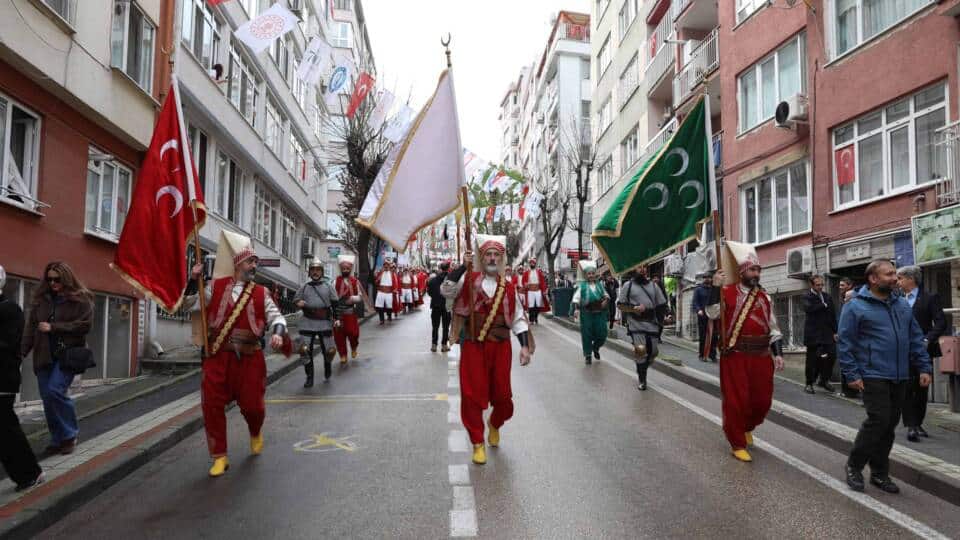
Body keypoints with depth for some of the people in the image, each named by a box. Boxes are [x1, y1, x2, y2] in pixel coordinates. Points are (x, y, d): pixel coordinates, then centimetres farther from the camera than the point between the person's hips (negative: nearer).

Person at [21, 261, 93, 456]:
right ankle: (58, 440, 19)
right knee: (47, 398, 6)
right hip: (44, 355, 5)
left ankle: (70, 434, 1)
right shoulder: (41, 298, 11)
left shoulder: (81, 299, -3)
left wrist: (53, 327, -14)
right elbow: (31, 326, 8)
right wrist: (22, 351, -2)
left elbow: (85, 325, -12)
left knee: (55, 390, -18)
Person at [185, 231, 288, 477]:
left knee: (252, 404, 4)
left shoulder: (261, 293, 5)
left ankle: (255, 434, 40)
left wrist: (278, 332, -20)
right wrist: (193, 279, -9)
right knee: (212, 405, -1)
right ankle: (220, 457, 15)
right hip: (217, 356, 0)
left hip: (249, 358, 0)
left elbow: (276, 316, 1)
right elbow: (188, 302, 6)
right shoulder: (216, 286, 4)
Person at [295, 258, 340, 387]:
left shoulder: (328, 286, 6)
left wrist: (336, 318, -4)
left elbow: (335, 303, 4)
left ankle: (327, 371, 33)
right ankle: (309, 377, 8)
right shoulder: (304, 287, 10)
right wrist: (299, 303, -11)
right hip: (308, 322, 1)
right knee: (305, 350, -5)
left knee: (329, 350, 3)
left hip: (325, 322, -1)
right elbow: (295, 300, 13)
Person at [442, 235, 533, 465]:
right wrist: (463, 266, -20)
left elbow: (518, 319, 7)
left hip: (500, 346, 2)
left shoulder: (508, 288, 6)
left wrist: (525, 346, -2)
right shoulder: (468, 280, 0)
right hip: (473, 346, -2)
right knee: (473, 395, 0)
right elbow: (446, 290, -17)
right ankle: (478, 444, 15)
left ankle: (495, 424, 40)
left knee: (502, 395, 6)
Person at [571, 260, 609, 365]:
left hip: (600, 313, 3)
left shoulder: (599, 284, 9)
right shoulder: (582, 285, -2)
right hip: (587, 314, -3)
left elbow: (606, 295, 19)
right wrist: (576, 308, -21)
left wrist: (606, 300, -3)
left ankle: (595, 348, 34)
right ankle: (587, 355, 16)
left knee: (602, 334, 4)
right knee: (587, 335, 1)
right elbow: (576, 297, -8)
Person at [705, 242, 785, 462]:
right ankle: (737, 444, 15)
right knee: (736, 400, 0)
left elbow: (773, 328, 14)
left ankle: (747, 427, 40)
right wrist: (716, 287, -23)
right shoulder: (727, 292, -3)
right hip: (735, 356, -4)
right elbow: (712, 314, -17)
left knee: (763, 399, 11)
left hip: (761, 356, 5)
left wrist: (778, 353, 4)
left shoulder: (764, 298, 10)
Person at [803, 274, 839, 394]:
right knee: (812, 359, 2)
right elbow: (808, 308, -23)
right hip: (813, 333, -4)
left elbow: (833, 315, 12)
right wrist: (824, 305, -12)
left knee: (831, 355, -3)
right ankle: (809, 384, 12)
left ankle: (824, 380, 15)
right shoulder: (807, 297, -2)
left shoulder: (827, 297, 12)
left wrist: (835, 331, 5)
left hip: (827, 333, 4)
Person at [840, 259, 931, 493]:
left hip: (900, 378, 6)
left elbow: (916, 339, 15)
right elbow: (845, 344, -9)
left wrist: (924, 368, 7)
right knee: (878, 420, -11)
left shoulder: (903, 305, 12)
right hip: (873, 376, -6)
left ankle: (880, 473, 22)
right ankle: (853, 467, 6)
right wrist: (852, 375, -13)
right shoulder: (856, 307, -7)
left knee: (889, 425, 10)